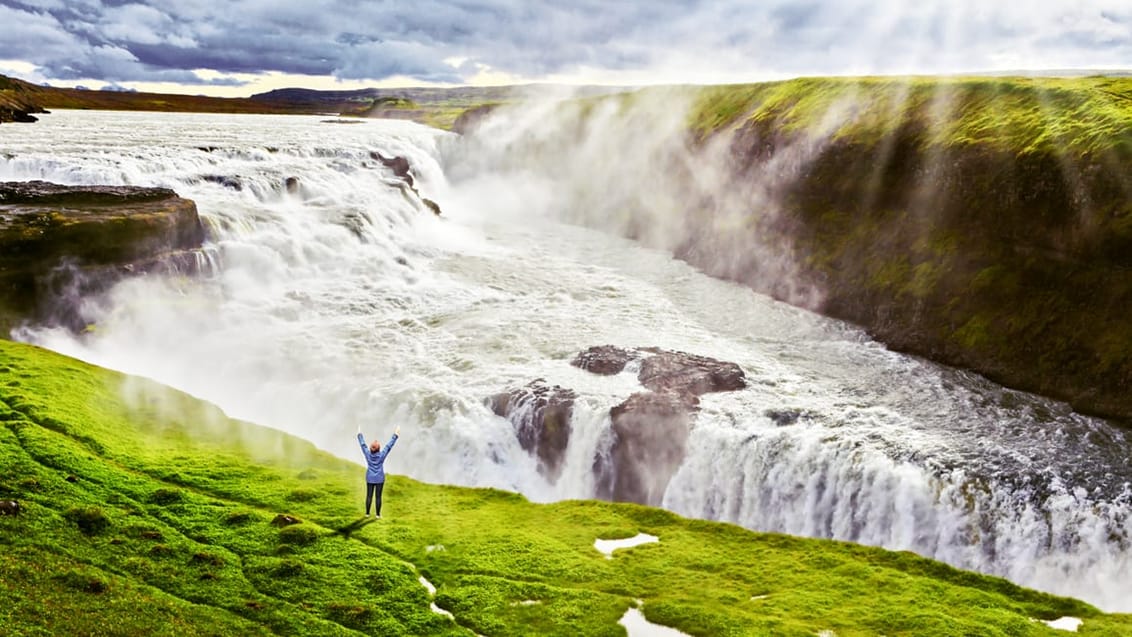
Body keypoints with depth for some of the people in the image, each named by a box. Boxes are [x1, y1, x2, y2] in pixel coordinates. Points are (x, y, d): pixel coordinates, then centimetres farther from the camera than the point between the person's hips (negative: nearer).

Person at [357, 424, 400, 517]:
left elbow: (363, 444, -2)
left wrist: (359, 434, 9)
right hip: (380, 479, -2)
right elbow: (389, 446, -13)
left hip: (370, 479, 2)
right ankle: (377, 514, 8)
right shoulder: (381, 455, -16)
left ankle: (367, 513, 15)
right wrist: (395, 435, -9)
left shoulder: (368, 454, -12)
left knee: (369, 496, 9)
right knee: (378, 496, 3)